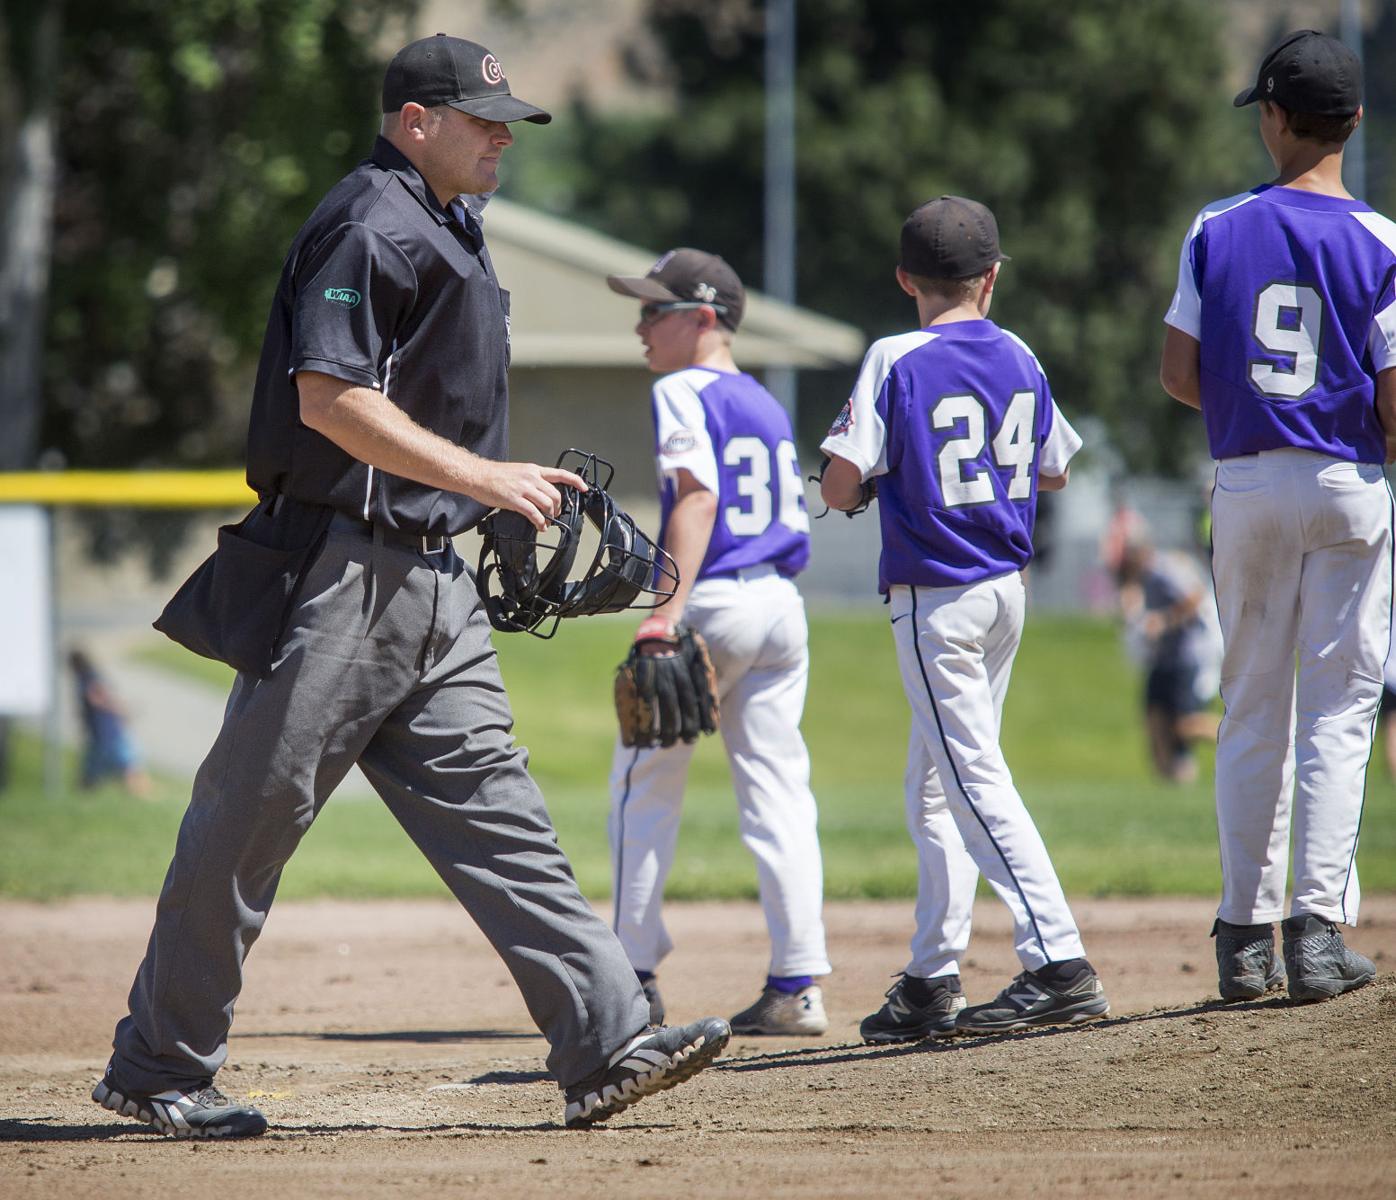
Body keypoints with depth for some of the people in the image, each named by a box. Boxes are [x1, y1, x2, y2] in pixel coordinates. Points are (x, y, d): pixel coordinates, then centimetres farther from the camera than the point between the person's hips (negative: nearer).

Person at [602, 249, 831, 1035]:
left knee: (645, 786, 4)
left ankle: (634, 975, 6)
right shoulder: (767, 404, 18)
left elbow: (698, 499, -19)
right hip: (783, 607, 7)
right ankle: (798, 986, -2)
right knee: (778, 793, 4)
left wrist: (669, 611, -27)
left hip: (713, 603, -7)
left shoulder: (684, 393, -6)